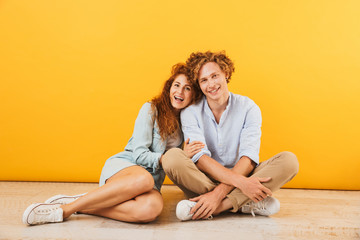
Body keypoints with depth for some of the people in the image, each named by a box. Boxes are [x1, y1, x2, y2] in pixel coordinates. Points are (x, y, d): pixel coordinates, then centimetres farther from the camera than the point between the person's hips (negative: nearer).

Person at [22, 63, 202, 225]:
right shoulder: (151, 109, 0)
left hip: (153, 181, 3)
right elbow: (139, 154, -7)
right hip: (123, 165, -3)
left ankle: (80, 207, -25)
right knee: (144, 179, -43)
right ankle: (65, 208, -29)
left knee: (152, 207, -37)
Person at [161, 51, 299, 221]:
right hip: (202, 180, -1)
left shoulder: (248, 108, -3)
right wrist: (240, 181, -32)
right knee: (172, 157, -30)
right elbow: (199, 157, -18)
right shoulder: (190, 112, -4)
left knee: (288, 160, -21)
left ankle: (222, 204, -31)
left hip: (241, 176, 1)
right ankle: (243, 203, -27)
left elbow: (248, 158, -14)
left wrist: (218, 193, -29)